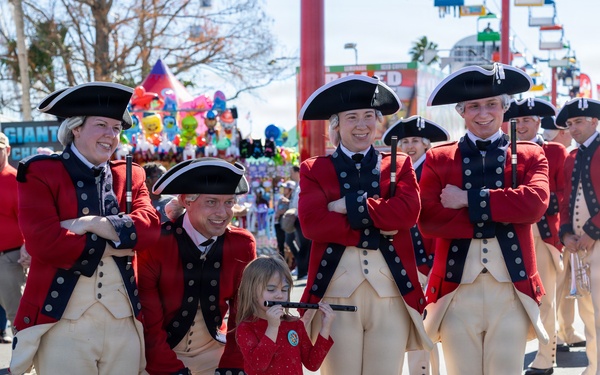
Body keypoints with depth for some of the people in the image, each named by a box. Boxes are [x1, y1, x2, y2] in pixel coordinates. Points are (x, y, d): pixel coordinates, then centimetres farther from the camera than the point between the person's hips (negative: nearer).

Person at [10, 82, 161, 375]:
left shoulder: (131, 176, 15)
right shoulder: (40, 173, 1)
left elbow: (149, 227, -3)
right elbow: (41, 240, -13)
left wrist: (92, 224, -15)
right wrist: (116, 244, -8)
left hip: (124, 322, 4)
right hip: (63, 322, -4)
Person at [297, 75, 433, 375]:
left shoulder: (399, 165, 14)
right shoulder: (313, 170, 9)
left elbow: (408, 211, -5)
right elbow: (311, 222, -8)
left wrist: (349, 206, -8)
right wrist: (377, 227, -11)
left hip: (391, 293, 1)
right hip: (336, 293, -1)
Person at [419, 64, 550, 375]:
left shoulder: (530, 156, 9)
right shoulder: (438, 159, 8)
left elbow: (536, 202, -12)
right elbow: (427, 220, -7)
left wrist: (470, 200, -12)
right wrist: (497, 216, -11)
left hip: (512, 289, 0)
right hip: (457, 289, 0)